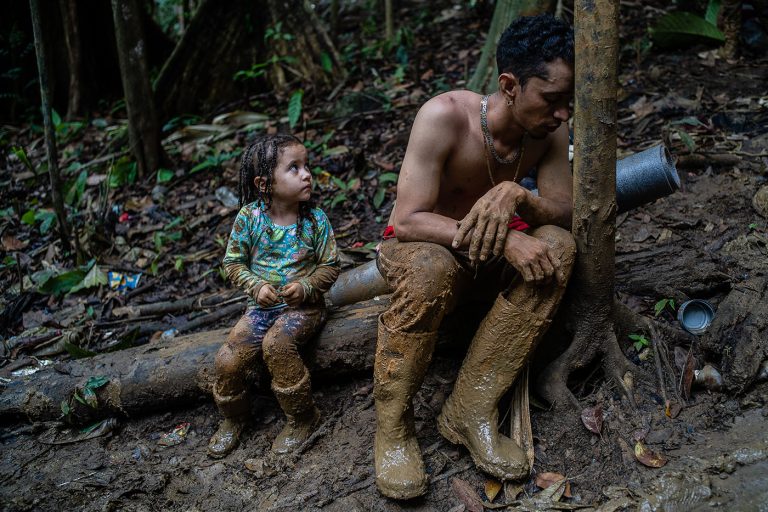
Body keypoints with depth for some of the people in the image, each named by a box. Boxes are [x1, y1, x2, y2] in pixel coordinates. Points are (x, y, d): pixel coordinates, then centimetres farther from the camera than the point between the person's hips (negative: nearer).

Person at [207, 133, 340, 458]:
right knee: (228, 360, -14)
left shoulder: (315, 220, -7)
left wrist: (306, 287, -19)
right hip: (262, 305, 2)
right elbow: (234, 262, 1)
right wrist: (256, 286, -15)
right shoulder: (249, 217, -6)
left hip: (304, 306, -2)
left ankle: (301, 417, -11)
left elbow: (330, 266, -1)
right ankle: (233, 418, 18)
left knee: (276, 343, -32)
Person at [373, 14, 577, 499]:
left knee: (558, 246, -24)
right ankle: (393, 424, -20)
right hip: (416, 247, -4)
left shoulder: (550, 128, -11)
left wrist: (516, 196, -35)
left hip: (488, 258, 5)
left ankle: (471, 410, -23)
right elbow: (408, 221, -29)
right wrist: (505, 239, -40)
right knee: (430, 268, -39)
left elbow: (566, 214, -13)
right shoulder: (445, 115, -26)